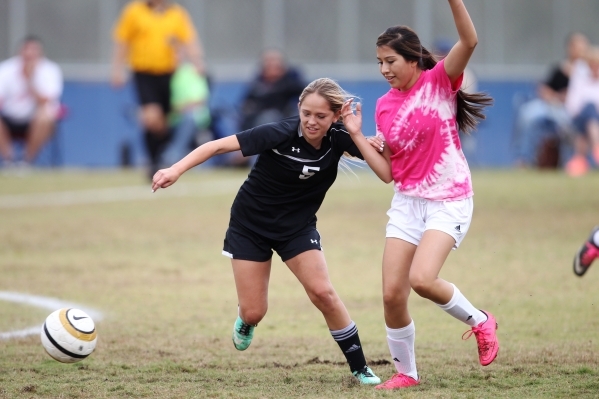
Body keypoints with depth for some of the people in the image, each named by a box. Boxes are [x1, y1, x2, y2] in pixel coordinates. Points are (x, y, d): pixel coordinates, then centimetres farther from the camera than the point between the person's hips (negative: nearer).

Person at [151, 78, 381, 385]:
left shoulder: (338, 139, -17)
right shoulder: (281, 134, -28)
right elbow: (219, 145, -27)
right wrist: (176, 170, -37)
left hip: (297, 226, 2)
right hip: (250, 224, -2)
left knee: (323, 292, -15)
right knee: (253, 312, 0)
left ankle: (360, 368, 0)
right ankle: (245, 322, 40)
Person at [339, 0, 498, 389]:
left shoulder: (439, 81, -8)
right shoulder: (385, 105, 5)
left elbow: (469, 41, -27)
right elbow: (387, 172, 5)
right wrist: (357, 135, -4)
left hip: (449, 201, -6)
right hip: (407, 202, 6)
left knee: (422, 279, -25)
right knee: (392, 294, -1)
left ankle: (480, 321, 2)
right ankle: (406, 372, 18)